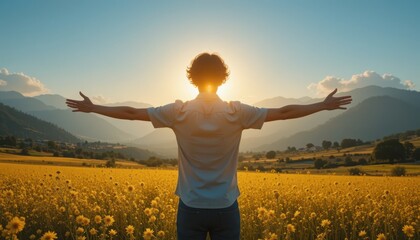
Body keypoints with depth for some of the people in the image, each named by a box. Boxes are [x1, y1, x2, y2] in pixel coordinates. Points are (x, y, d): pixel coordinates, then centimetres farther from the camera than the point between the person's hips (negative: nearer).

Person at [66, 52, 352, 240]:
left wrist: (92, 107, 14)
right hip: (226, 209, 0)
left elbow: (131, 112, 0)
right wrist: (325, 105, 11)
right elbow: (283, 112, -2)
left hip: (191, 208, 0)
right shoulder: (237, 113, -8)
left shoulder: (178, 112, -8)